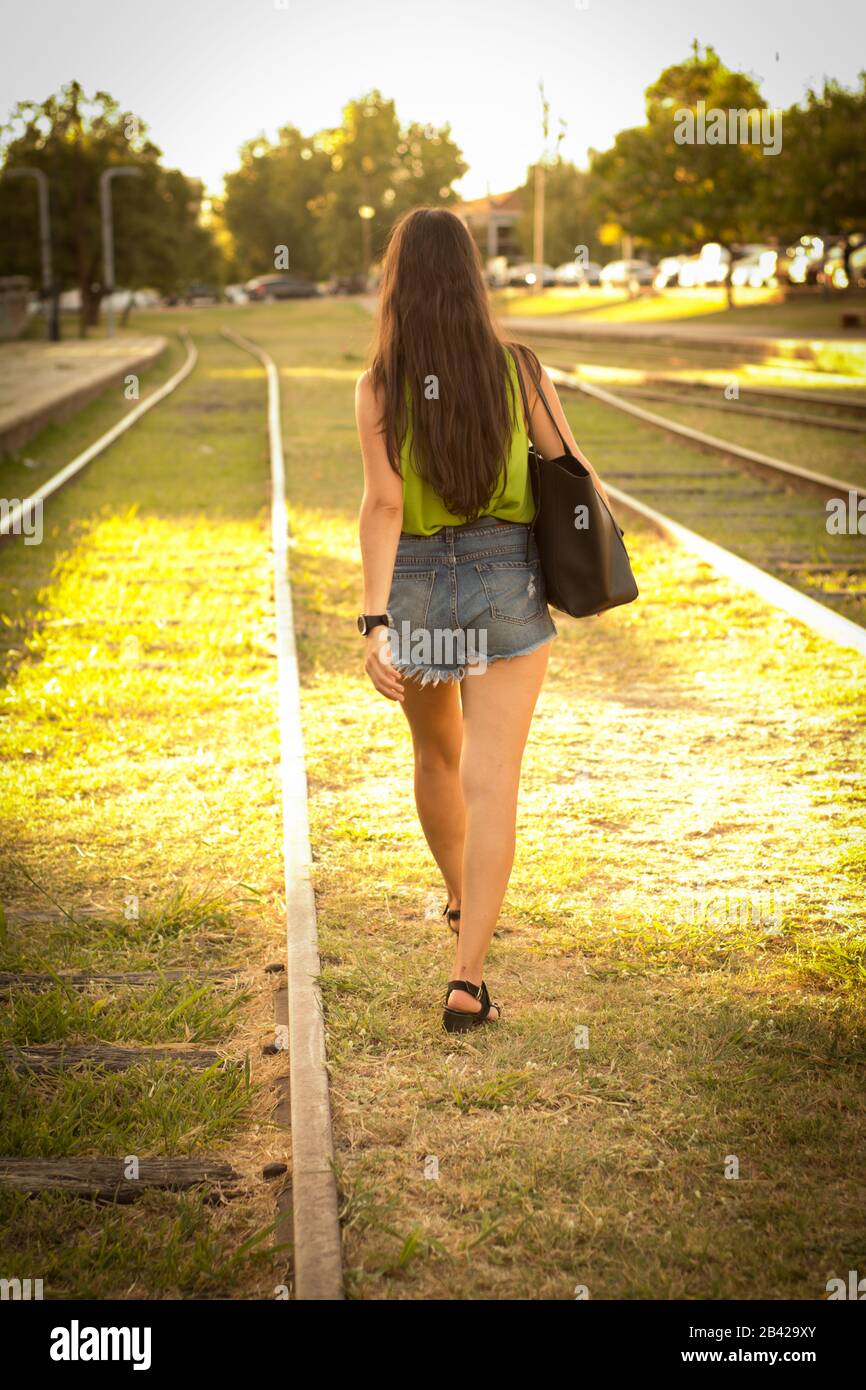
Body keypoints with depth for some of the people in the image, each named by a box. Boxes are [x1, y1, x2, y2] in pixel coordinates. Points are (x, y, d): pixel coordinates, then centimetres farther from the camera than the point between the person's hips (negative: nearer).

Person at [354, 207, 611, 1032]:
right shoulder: (519, 369, -6)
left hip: (415, 592, 1)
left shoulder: (378, 387, -10)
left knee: (437, 752, 26)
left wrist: (373, 626, -25)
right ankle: (466, 980, -12)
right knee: (492, 783, -3)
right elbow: (573, 472, 1)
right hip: (506, 591, -1)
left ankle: (462, 900, 47)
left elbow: (381, 506, -21)